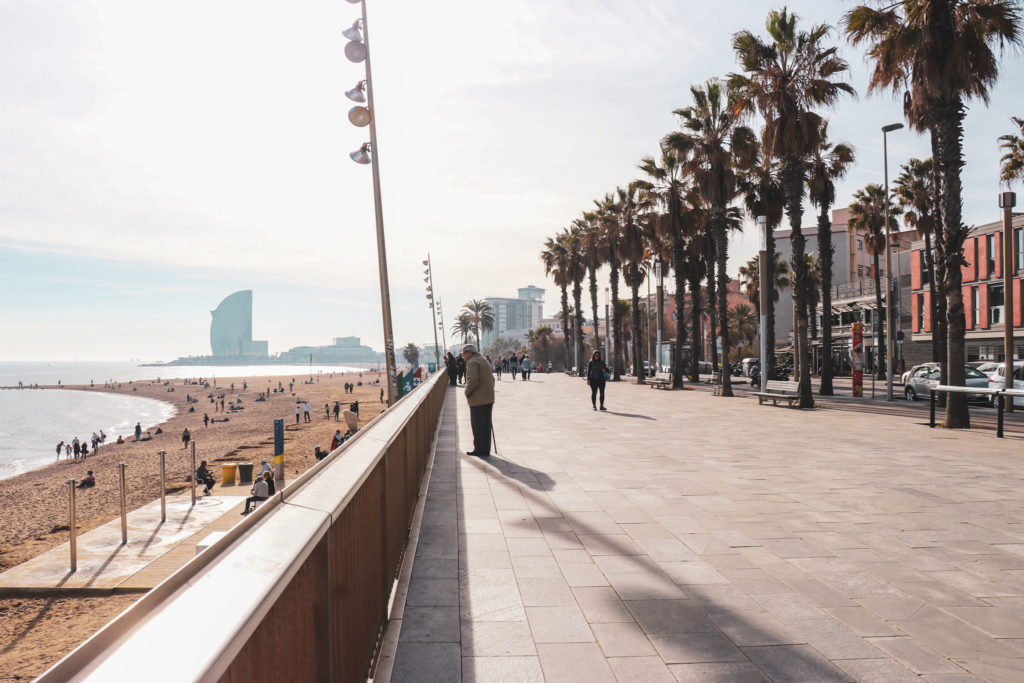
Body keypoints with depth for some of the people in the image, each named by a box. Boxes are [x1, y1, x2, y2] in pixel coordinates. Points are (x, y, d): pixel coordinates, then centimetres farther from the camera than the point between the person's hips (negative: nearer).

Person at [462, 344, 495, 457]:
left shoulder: (472, 362, -11)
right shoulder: (484, 361, 19)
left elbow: (473, 380, -23)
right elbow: (492, 379, 22)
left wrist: (467, 392, -10)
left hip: (478, 400, -9)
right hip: (488, 399, 9)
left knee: (478, 426, -2)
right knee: (485, 425, 12)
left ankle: (480, 450, 1)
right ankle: (485, 450, 16)